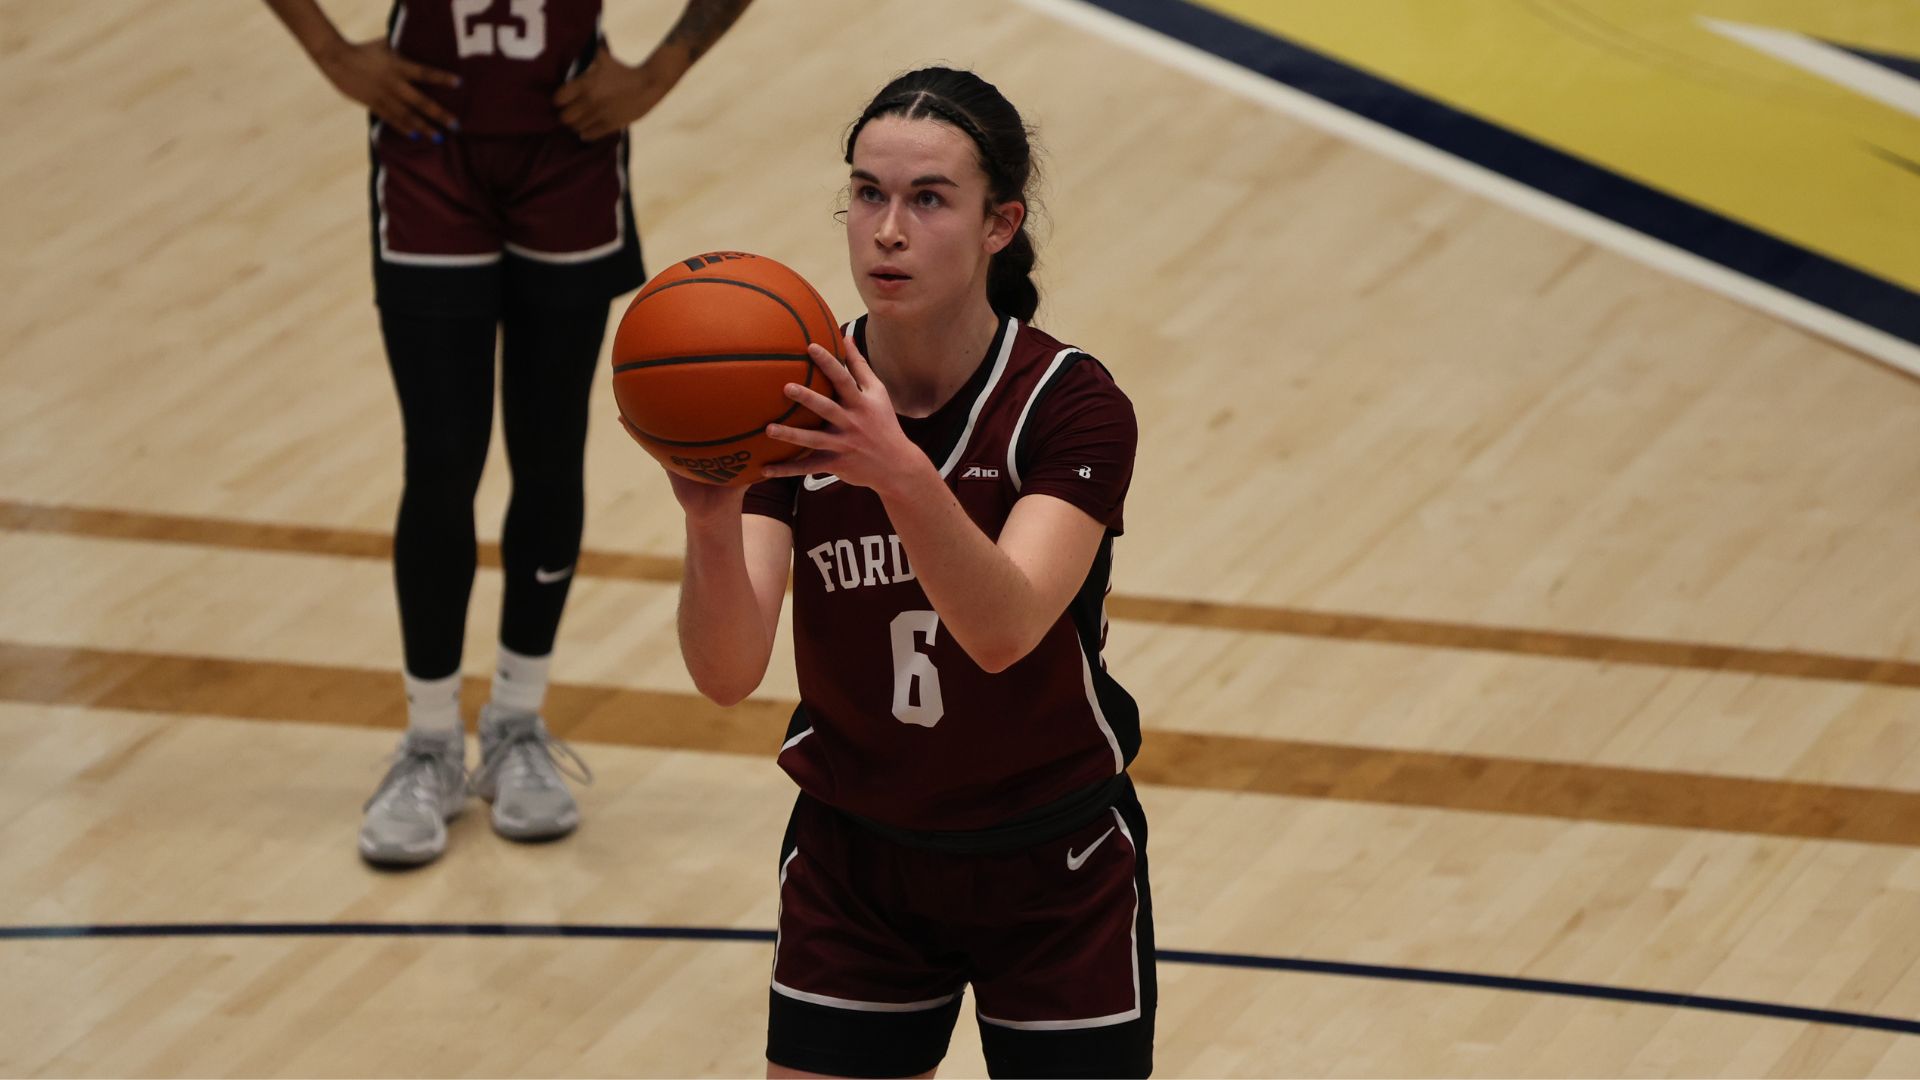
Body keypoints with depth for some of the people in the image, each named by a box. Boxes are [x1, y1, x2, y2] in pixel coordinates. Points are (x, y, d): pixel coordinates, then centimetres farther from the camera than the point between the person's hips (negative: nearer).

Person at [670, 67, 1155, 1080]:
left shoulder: (1071, 404, -18)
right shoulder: (788, 409, -11)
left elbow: (1004, 630, -35)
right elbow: (727, 673, -23)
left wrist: (900, 474, -52)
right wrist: (710, 520, -43)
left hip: (1054, 874, -2)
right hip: (853, 869, 2)